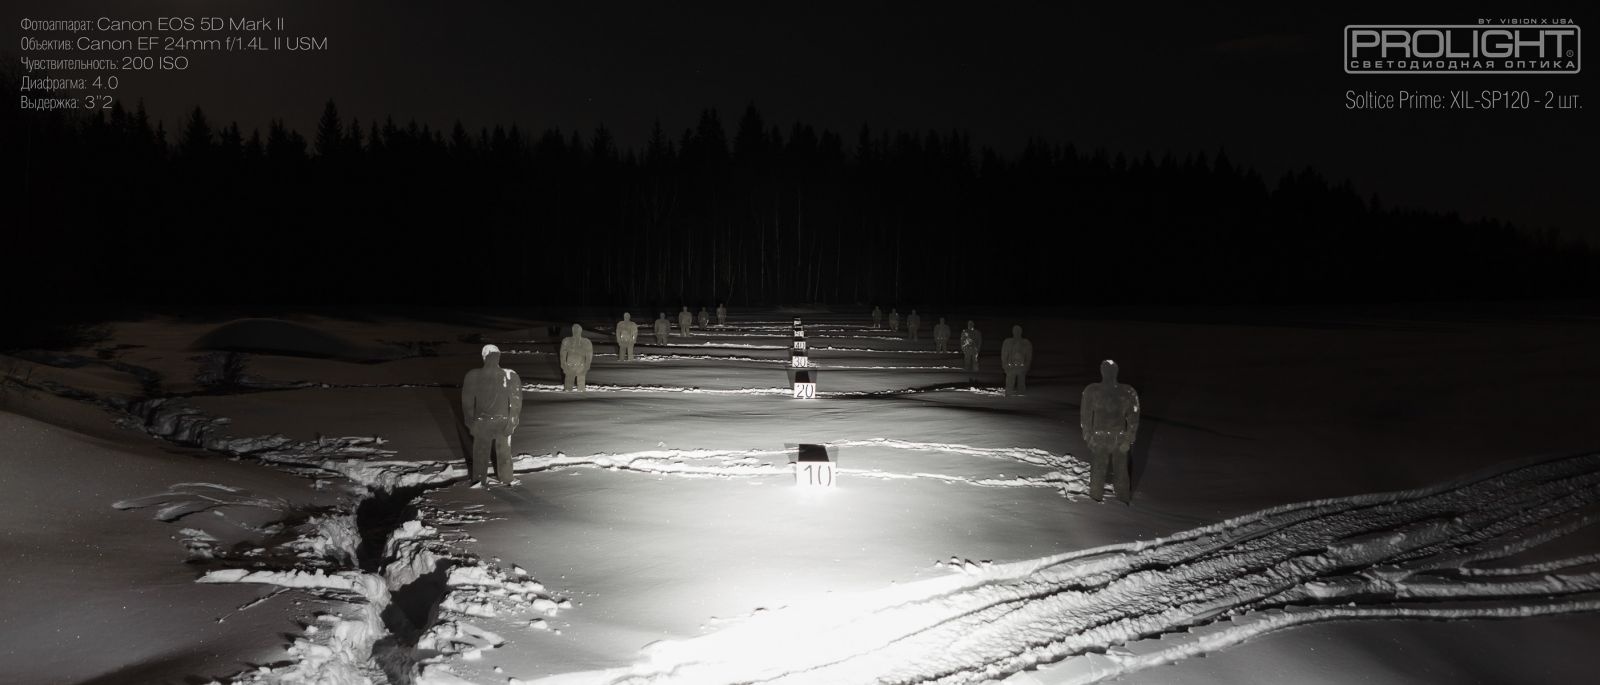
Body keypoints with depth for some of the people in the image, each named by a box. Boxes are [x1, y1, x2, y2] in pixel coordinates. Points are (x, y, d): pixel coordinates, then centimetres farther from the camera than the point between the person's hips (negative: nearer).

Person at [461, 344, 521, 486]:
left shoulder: (473, 376, -12)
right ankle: (506, 477, 27)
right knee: (504, 450, 17)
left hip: (482, 421, 0)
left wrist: (469, 421, 9)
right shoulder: (511, 376, -13)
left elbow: (467, 401, -2)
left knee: (481, 450, 16)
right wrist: (514, 420, 5)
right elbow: (516, 401, -6)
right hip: (503, 420, 0)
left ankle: (479, 479, 23)